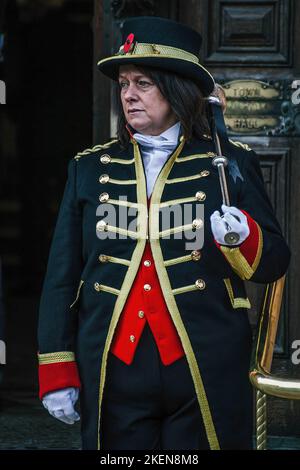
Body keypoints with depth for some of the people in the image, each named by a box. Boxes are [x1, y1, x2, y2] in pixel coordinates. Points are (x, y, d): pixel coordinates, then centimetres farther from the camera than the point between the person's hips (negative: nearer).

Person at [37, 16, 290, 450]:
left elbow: (274, 263, 3)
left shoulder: (232, 163, 5)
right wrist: (57, 373, 3)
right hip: (114, 375, 2)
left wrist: (243, 238, -20)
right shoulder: (89, 168, 10)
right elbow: (61, 278, 9)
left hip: (207, 376, -1)